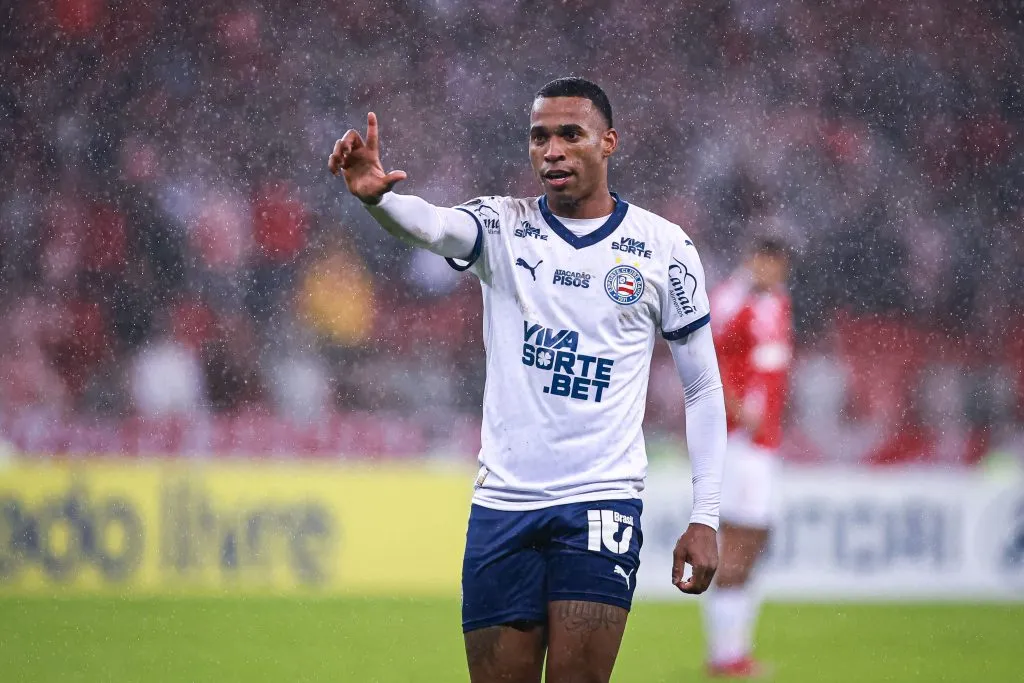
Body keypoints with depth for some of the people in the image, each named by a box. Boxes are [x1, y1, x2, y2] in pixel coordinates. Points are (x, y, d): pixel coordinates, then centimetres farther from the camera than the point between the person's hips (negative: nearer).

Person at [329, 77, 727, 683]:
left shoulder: (665, 247, 3)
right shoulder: (502, 228, 5)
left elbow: (704, 387, 8)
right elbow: (433, 225, -18)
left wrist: (706, 518, 3)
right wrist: (376, 196, -42)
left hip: (600, 501, -2)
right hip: (502, 503, 2)